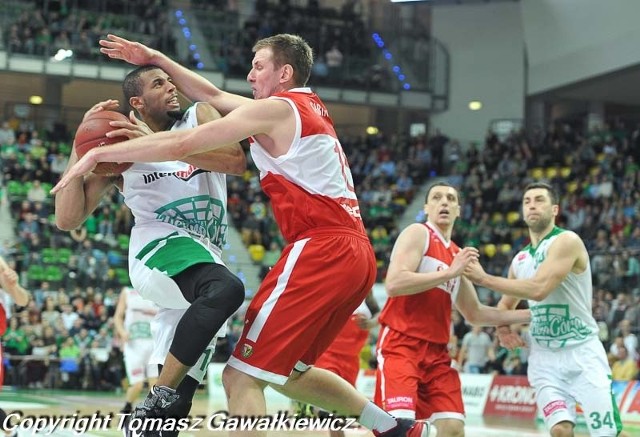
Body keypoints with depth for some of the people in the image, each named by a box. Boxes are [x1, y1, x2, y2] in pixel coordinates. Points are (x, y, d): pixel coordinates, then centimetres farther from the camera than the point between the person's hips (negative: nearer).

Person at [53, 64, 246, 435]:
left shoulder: (199, 117, 12)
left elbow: (237, 161, -10)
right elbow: (67, 219, 1)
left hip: (203, 259, 5)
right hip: (160, 250, -5)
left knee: (179, 394, 5)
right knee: (227, 288, -38)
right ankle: (155, 402, -37)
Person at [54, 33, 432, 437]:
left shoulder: (276, 109, -3)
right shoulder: (309, 108, 23)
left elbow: (181, 145, -9)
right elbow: (214, 96, 30)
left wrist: (99, 154, -3)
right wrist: (155, 59, 30)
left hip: (321, 250, -10)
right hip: (356, 254, 10)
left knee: (241, 377, -9)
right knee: (288, 373, 24)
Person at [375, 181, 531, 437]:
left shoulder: (458, 255, 20)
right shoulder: (418, 233, -3)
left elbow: (474, 314, 28)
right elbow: (393, 284, -20)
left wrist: (529, 315, 23)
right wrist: (449, 273, -20)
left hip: (436, 351, 7)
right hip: (401, 344, -7)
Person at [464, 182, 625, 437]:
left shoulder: (567, 241, -11)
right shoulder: (520, 259, 12)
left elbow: (539, 289, -25)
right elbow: (506, 303, 27)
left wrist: (484, 279, -20)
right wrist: (502, 326, 4)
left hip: (582, 352, -5)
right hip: (544, 358, 5)